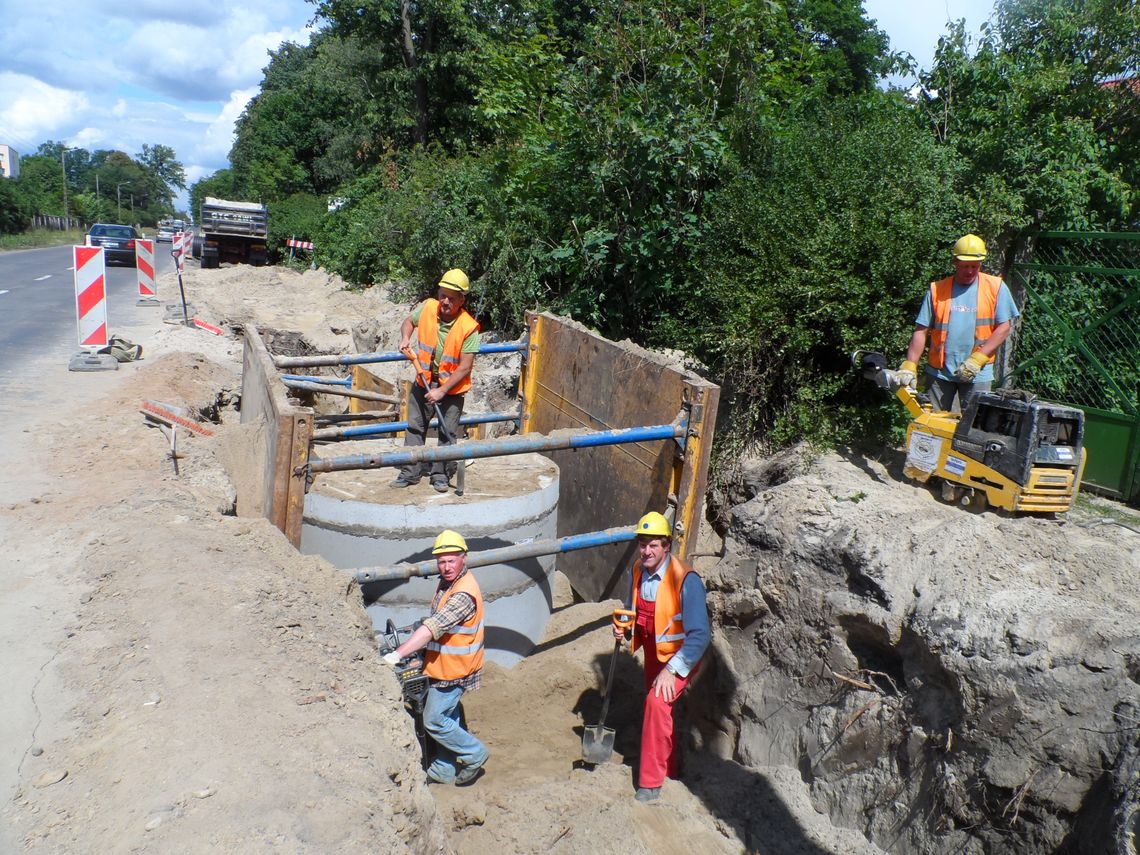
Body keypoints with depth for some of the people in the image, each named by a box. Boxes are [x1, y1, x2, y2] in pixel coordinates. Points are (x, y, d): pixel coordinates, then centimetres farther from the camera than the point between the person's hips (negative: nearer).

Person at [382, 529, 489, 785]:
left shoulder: (464, 594, -28)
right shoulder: (447, 582, 4)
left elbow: (433, 628, -35)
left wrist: (397, 655, -38)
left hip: (452, 669, -9)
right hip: (443, 665, 9)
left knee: (434, 721, -1)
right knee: (447, 717, 18)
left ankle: (474, 754, 16)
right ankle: (445, 771, 32)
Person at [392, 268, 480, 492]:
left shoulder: (468, 327, -23)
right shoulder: (427, 308, -11)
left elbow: (465, 367, -22)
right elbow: (408, 322, 13)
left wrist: (442, 391, -24)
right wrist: (405, 339, -9)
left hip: (452, 390, -4)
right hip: (423, 383, 4)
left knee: (447, 434, 6)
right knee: (415, 427, 9)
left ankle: (440, 474, 21)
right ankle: (411, 473, 19)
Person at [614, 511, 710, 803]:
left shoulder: (686, 580, -30)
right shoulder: (638, 571, -9)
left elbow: (699, 635, -30)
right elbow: (634, 609, 11)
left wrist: (671, 670, -32)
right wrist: (623, 626, -9)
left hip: (680, 656, -7)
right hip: (653, 651, 7)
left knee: (657, 702, -25)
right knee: (657, 706, 20)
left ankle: (651, 782, -10)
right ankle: (669, 768, 46)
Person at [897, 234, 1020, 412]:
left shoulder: (996, 287, 2)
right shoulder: (936, 290, 4)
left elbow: (1004, 328, -2)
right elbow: (921, 331, 1)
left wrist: (977, 359, -12)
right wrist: (909, 366, -10)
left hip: (977, 374, -1)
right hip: (938, 372, 1)